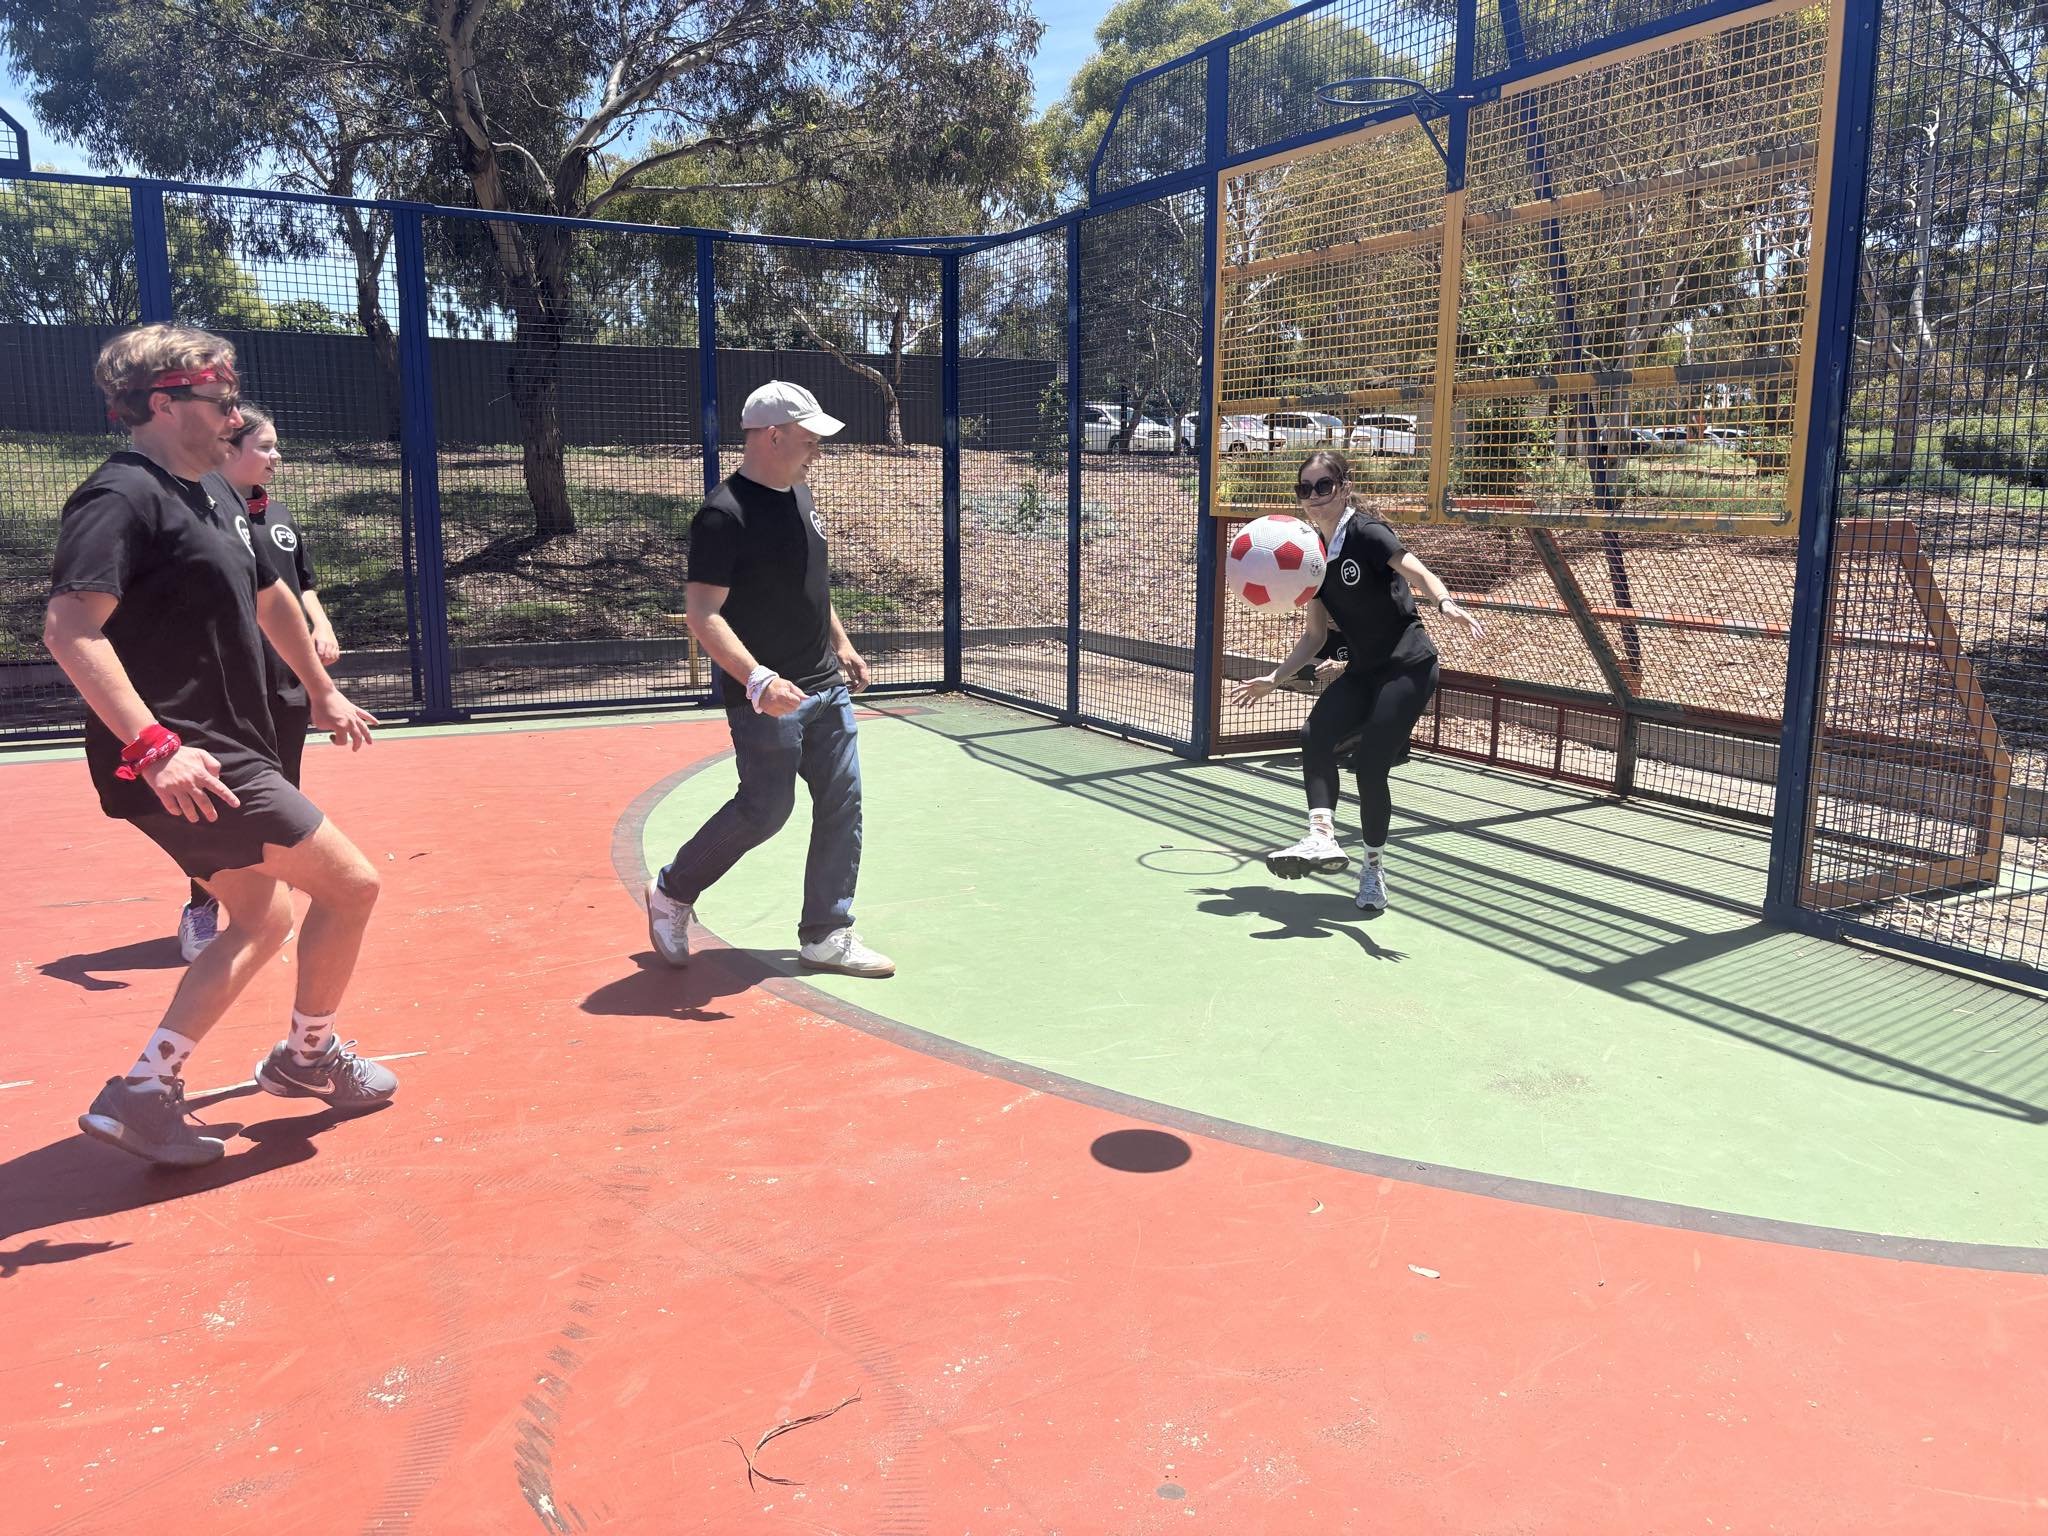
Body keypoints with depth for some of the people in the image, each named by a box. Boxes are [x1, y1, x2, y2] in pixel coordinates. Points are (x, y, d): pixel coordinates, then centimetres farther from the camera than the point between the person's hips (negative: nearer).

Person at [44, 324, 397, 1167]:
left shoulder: (215, 492, 14)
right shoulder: (122, 496, -15)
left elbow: (269, 597, 28)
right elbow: (69, 628, -26)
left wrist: (323, 693, 33)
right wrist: (153, 747, -34)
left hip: (223, 755, 10)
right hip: (178, 765, -10)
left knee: (262, 920, 17)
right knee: (351, 884, -4)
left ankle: (144, 1091, 19)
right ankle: (309, 1056, 18)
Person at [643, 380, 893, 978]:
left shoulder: (799, 494, 12)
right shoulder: (725, 514, -16)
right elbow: (702, 614, -20)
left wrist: (842, 645, 23)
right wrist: (758, 679, -30)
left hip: (827, 686, 8)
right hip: (769, 696, -8)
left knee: (842, 805, 6)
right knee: (765, 808, -2)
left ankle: (826, 936, 17)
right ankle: (672, 893, 22)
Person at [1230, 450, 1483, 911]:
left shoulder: (1367, 534, -12)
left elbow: (1419, 573, -27)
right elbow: (1315, 636, 15)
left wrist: (1446, 603, -48)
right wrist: (1274, 678, 10)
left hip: (1408, 667, -6)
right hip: (1362, 670, 7)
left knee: (1370, 763, -11)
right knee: (1315, 737, -20)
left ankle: (1373, 870, 7)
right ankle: (1322, 838, -25)